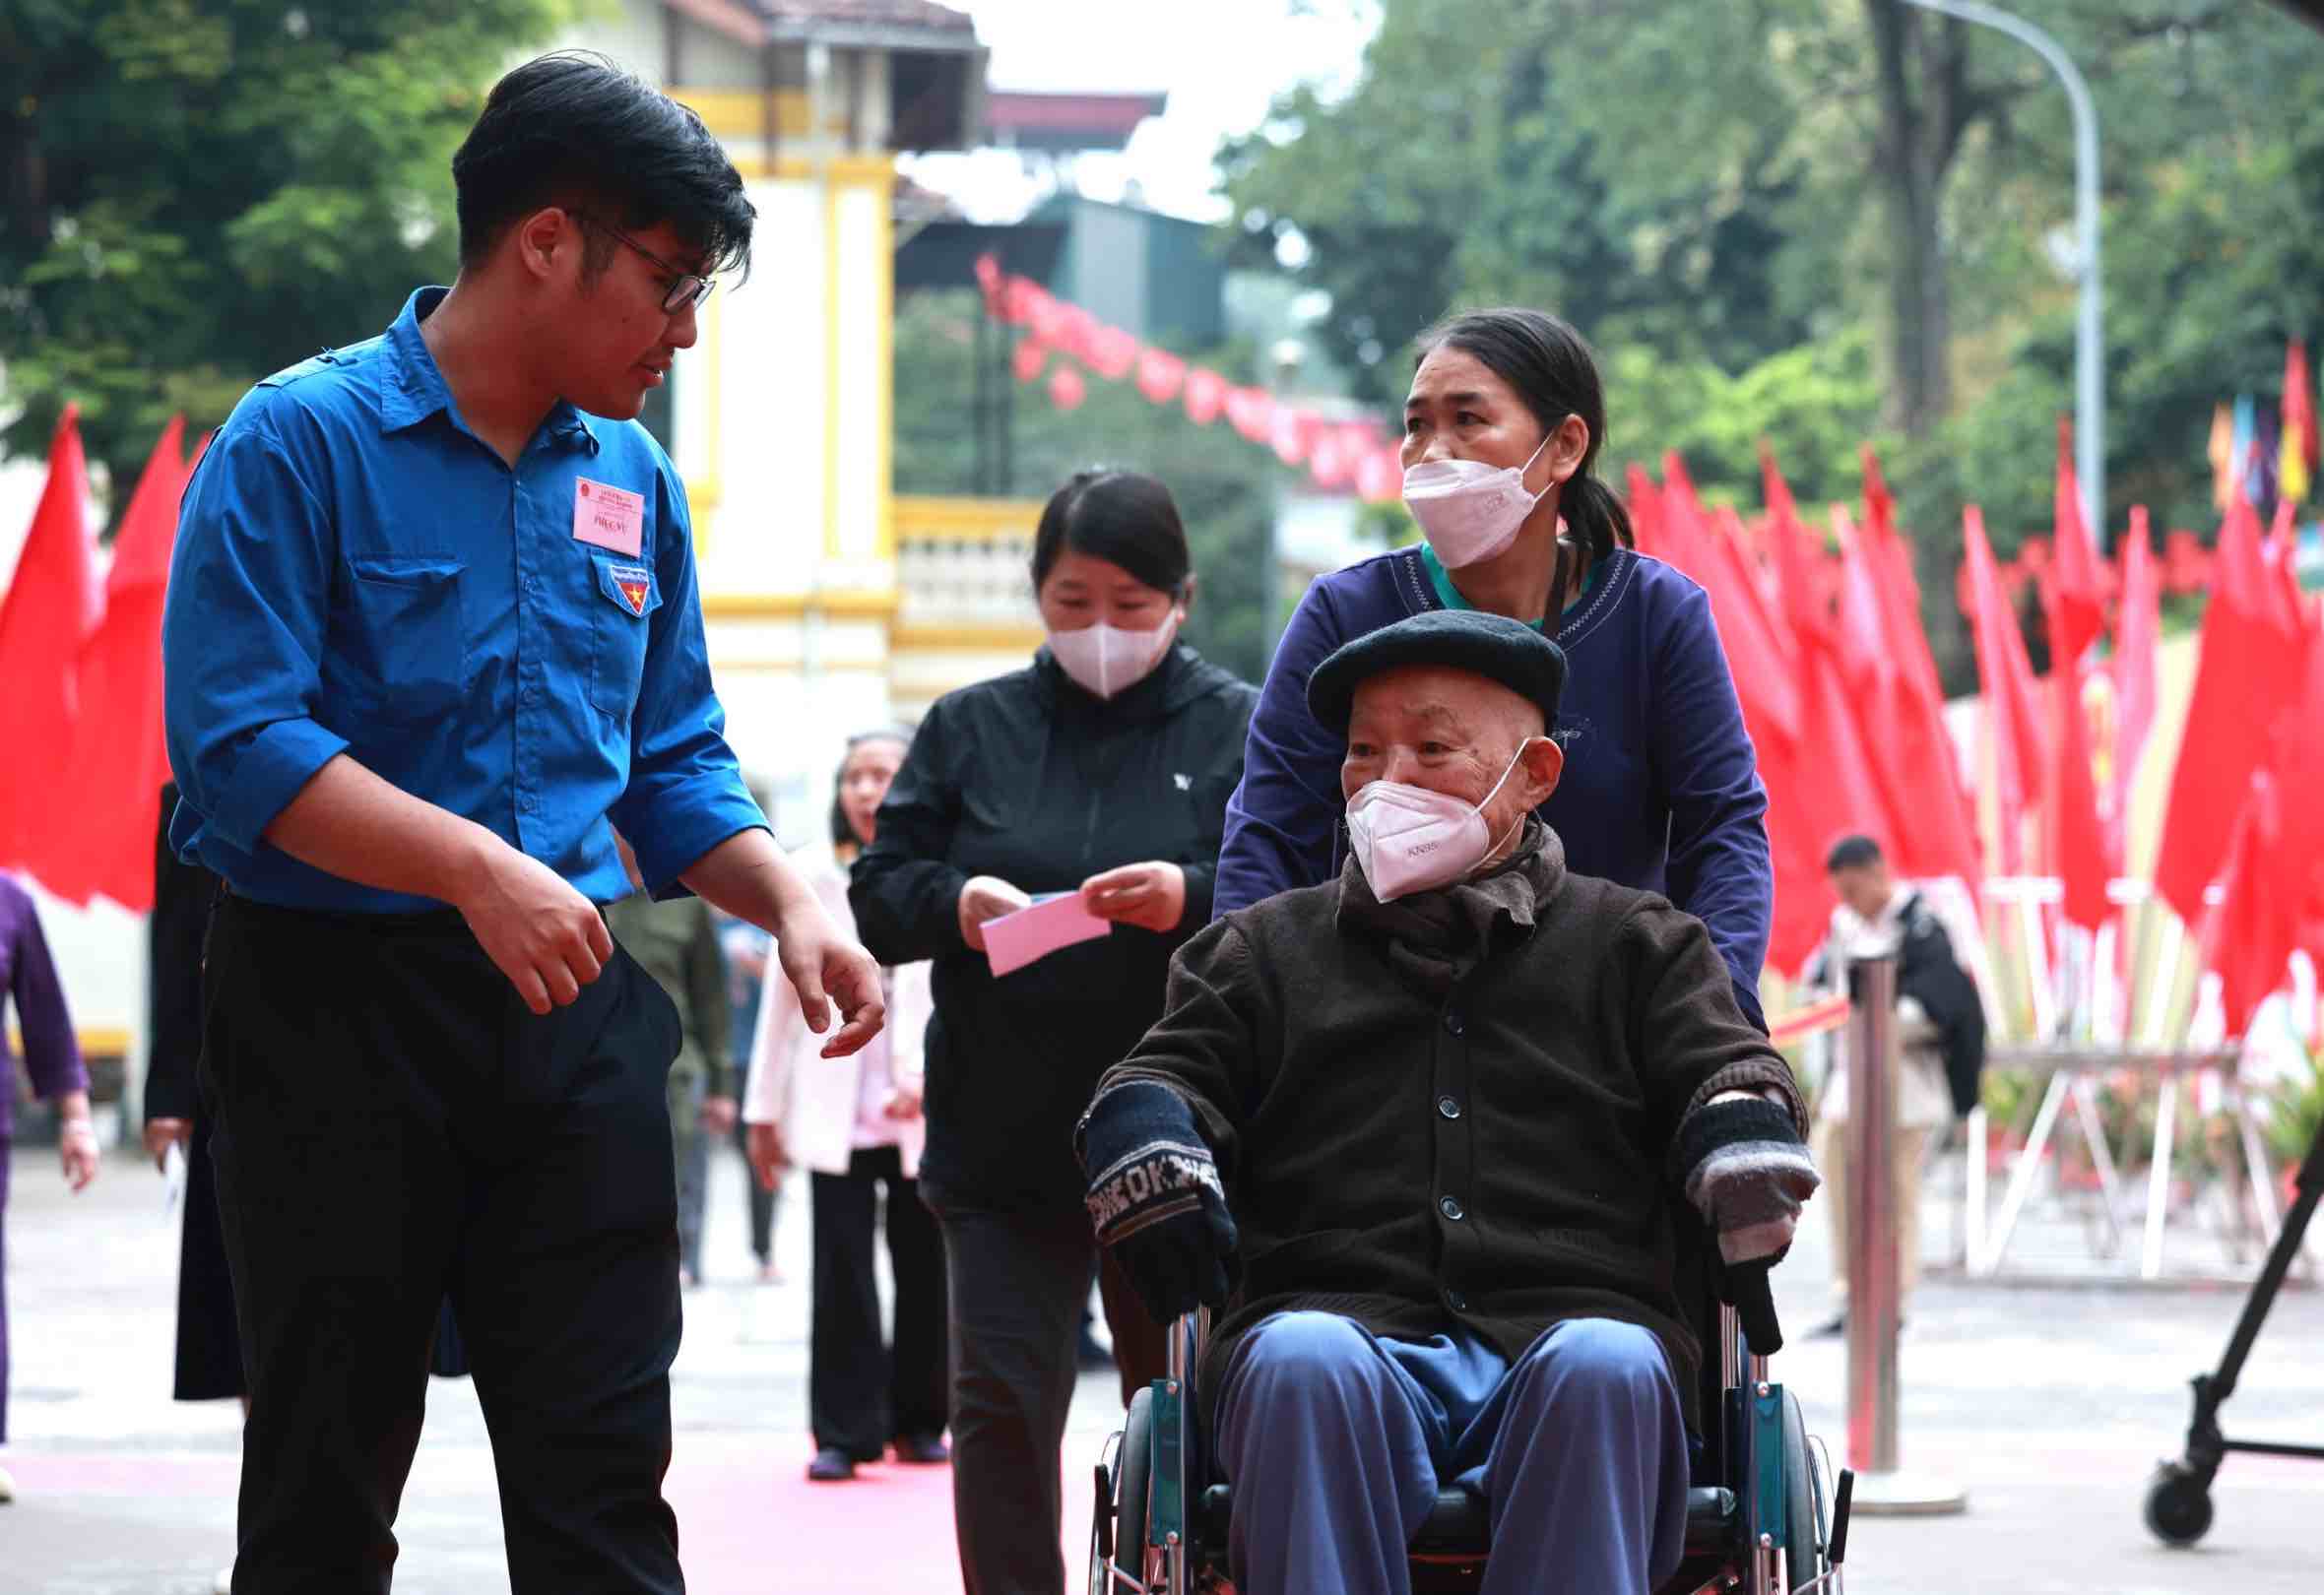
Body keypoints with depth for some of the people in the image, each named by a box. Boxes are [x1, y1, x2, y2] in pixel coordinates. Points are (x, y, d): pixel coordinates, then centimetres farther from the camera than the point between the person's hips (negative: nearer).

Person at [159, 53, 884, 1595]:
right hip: (339, 998, -5)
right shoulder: (301, 441, -7)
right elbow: (241, 744, -16)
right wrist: (476, 870, -26)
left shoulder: (632, 479, 12)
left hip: (574, 1010, 5)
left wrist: (789, 901, -1)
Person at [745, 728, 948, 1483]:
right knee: (842, 1277, -4)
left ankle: (919, 1420, 19)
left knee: (924, 1270, 6)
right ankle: (844, 1431, -2)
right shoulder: (813, 876, 7)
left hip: (926, 1111, 0)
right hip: (836, 1116, 1)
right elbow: (784, 997, 10)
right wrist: (764, 1108, 10)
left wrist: (928, 1076, -20)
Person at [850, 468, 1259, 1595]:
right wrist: (954, 902, -14)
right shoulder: (970, 729, 10)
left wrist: (1194, 900, -24)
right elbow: (876, 897, 7)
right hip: (1004, 1141, 1)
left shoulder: (1237, 729, 2)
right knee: (1002, 1404, -5)